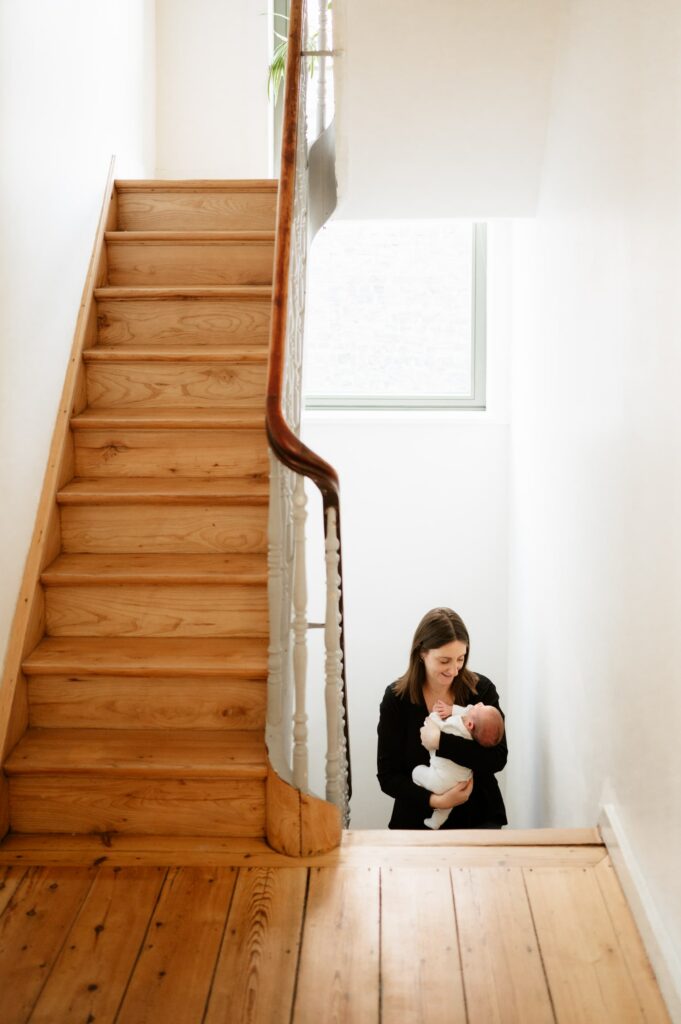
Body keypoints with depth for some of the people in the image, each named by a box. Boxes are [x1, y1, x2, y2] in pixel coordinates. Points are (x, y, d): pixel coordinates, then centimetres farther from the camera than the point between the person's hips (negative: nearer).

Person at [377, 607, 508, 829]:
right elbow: (388, 776, -3)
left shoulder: (482, 689, -3)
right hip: (418, 817, 0)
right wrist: (435, 800, -17)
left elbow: (497, 759, -11)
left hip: (478, 816, 0)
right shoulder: (396, 698, -4)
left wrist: (441, 741, -20)